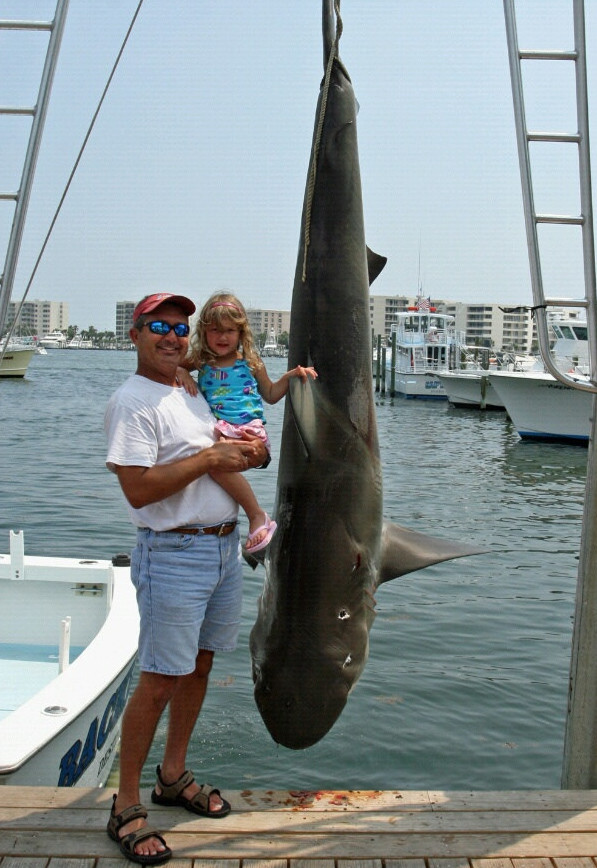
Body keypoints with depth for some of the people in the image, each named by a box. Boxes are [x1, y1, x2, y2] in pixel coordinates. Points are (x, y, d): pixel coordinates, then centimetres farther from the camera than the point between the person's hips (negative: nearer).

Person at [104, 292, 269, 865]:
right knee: (158, 681, -4)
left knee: (199, 666, 16)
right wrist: (210, 457, -18)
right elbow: (138, 489, -22)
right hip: (173, 555, -8)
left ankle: (173, 777, 33)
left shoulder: (194, 394, 15)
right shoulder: (132, 402, -12)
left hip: (225, 548, 9)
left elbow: (231, 455, 26)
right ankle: (125, 807, 11)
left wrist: (252, 449, 3)